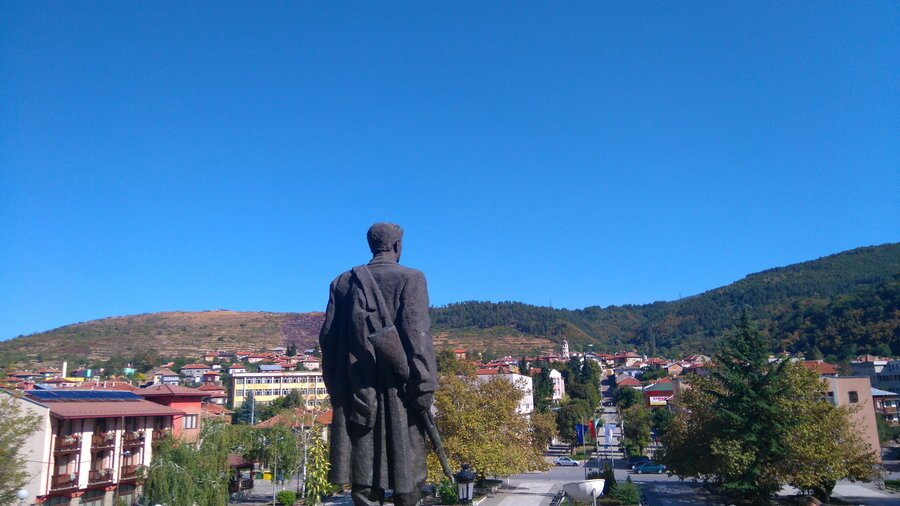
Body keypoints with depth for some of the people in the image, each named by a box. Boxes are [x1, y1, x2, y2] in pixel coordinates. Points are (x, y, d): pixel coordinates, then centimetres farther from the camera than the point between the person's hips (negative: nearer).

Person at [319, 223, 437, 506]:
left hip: (355, 394, 4)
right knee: (407, 470, 6)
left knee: (364, 471, 6)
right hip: (397, 394, -3)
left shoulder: (343, 282, 10)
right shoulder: (410, 279, -3)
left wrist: (335, 387, 16)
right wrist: (424, 388, -9)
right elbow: (417, 335, -11)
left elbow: (327, 337, 10)